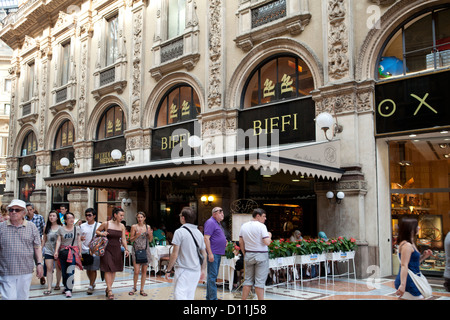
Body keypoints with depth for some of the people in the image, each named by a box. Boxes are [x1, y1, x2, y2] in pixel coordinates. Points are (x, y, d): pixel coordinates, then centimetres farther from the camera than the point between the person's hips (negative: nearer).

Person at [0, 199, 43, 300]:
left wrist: (39, 264, 1)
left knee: (23, 297, 9)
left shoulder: (32, 227, 6)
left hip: (26, 272, 1)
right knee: (9, 297, -6)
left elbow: (37, 247, 8)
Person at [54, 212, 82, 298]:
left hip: (73, 251, -2)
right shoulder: (61, 229, 7)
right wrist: (56, 251, -5)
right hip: (63, 251, 2)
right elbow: (58, 241, 6)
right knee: (64, 271, 6)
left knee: (70, 271, -11)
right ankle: (66, 286, 23)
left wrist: (80, 252, 4)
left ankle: (69, 290, -9)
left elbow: (79, 241, 7)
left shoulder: (77, 228, 5)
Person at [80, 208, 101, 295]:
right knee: (87, 269, 9)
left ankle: (91, 286, 10)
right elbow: (79, 238, 15)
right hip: (85, 250, 3)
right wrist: (80, 238, -8)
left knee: (93, 269, -3)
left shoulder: (99, 225, 1)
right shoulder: (82, 226, 10)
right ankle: (93, 282, 31)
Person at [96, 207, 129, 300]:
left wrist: (126, 249, -3)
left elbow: (123, 239, 7)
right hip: (107, 249, -4)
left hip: (117, 249, 4)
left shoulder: (122, 226, 6)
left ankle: (108, 288, 23)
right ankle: (110, 291, -5)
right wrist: (101, 233, -13)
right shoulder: (106, 224, -5)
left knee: (114, 270, 8)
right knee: (108, 270, -8)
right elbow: (97, 231, 9)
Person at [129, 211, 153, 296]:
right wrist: (136, 236, -17)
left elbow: (150, 240, 11)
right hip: (136, 249, -2)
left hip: (145, 250, 3)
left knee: (144, 271, 4)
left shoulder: (148, 227, 8)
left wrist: (151, 234, -9)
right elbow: (131, 239, 1)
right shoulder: (134, 227, 1)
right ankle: (134, 287, 16)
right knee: (136, 271, -7)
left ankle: (142, 289, 15)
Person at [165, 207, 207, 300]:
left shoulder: (180, 232, -9)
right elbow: (204, 255, 13)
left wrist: (168, 270, -2)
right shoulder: (199, 233, 10)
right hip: (196, 271, 7)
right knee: (190, 296, 15)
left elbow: (175, 254, -12)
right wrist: (203, 270, 21)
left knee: (179, 295, -7)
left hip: (183, 270, -7)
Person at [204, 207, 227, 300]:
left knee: (213, 275, 14)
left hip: (218, 253, 10)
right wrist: (210, 253, -23)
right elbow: (206, 238, -19)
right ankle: (213, 298, -4)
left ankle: (209, 296, 22)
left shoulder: (218, 223, 18)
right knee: (212, 276, -7)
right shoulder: (210, 222, -12)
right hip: (213, 253, -10)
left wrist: (225, 242, 12)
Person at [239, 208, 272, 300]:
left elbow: (241, 242, 10)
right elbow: (267, 242, -16)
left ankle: (243, 299, 14)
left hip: (248, 255, 5)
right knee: (260, 281, 0)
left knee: (248, 279, 12)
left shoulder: (244, 226, 7)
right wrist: (269, 236, 3)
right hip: (261, 255, -5)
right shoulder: (261, 226, -12)